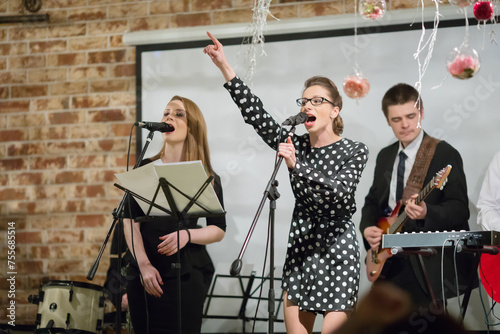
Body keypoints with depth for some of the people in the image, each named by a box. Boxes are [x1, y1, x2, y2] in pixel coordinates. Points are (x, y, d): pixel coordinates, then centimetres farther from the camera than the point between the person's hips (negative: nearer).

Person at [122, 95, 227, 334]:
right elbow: (130, 220, 2)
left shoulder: (207, 178, 4)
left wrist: (187, 235, -14)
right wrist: (143, 265, -10)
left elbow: (219, 230, 5)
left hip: (186, 275, -1)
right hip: (143, 275, 2)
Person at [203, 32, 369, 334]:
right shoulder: (295, 145, 5)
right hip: (300, 247, 5)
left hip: (336, 251, -5)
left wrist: (296, 166, -33)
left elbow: (339, 192, -22)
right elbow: (256, 114, -4)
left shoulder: (355, 151, -6)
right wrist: (224, 67, -12)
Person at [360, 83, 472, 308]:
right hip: (389, 257, 7)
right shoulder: (385, 156, 15)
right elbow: (372, 200, 23)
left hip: (430, 261, -6)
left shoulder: (445, 154, -7)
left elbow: (460, 208, -14)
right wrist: (368, 228, 2)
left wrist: (427, 213, -32)